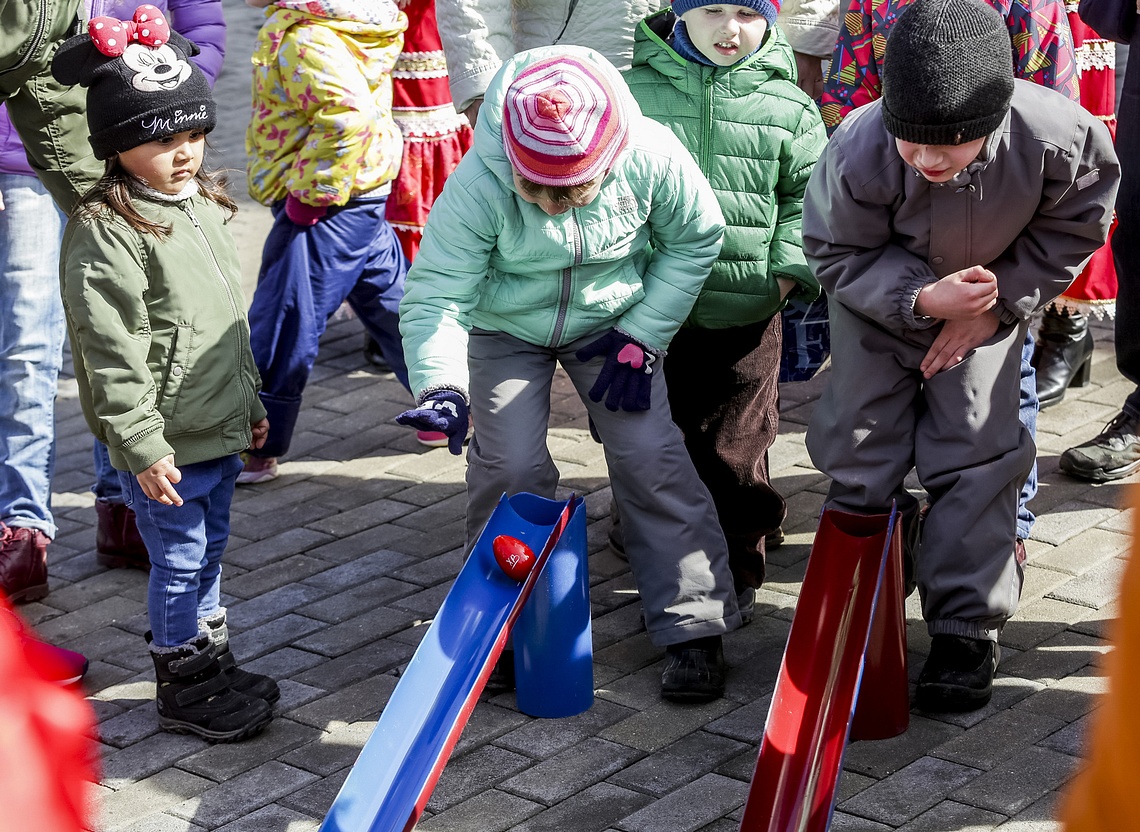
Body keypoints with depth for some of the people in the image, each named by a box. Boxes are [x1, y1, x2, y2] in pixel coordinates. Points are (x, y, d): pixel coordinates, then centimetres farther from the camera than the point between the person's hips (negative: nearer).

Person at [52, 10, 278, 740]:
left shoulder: (204, 206, 9)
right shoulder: (108, 233, -19)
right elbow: (113, 353, -21)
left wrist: (250, 399, 23)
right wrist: (142, 445, -21)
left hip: (219, 430, 8)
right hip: (164, 445, -8)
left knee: (210, 549, 20)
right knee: (179, 561, 2)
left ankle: (215, 665, 35)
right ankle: (183, 690, 18)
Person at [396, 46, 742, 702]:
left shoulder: (652, 160, -29)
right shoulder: (478, 186, -34)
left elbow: (694, 240, -9)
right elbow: (436, 294, -29)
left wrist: (641, 337, -12)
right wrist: (442, 385, -46)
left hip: (613, 321, 1)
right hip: (505, 329, -1)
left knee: (650, 458, -8)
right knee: (512, 466, -12)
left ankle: (694, 628, 4)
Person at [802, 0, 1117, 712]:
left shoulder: (1057, 137, -35)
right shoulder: (858, 153, -37)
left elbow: (1076, 224, -13)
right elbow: (837, 254, -19)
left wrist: (996, 303, -17)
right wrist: (921, 300, -35)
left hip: (989, 302, 0)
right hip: (878, 299, 0)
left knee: (977, 452, -2)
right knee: (858, 445, 4)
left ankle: (969, 628, 8)